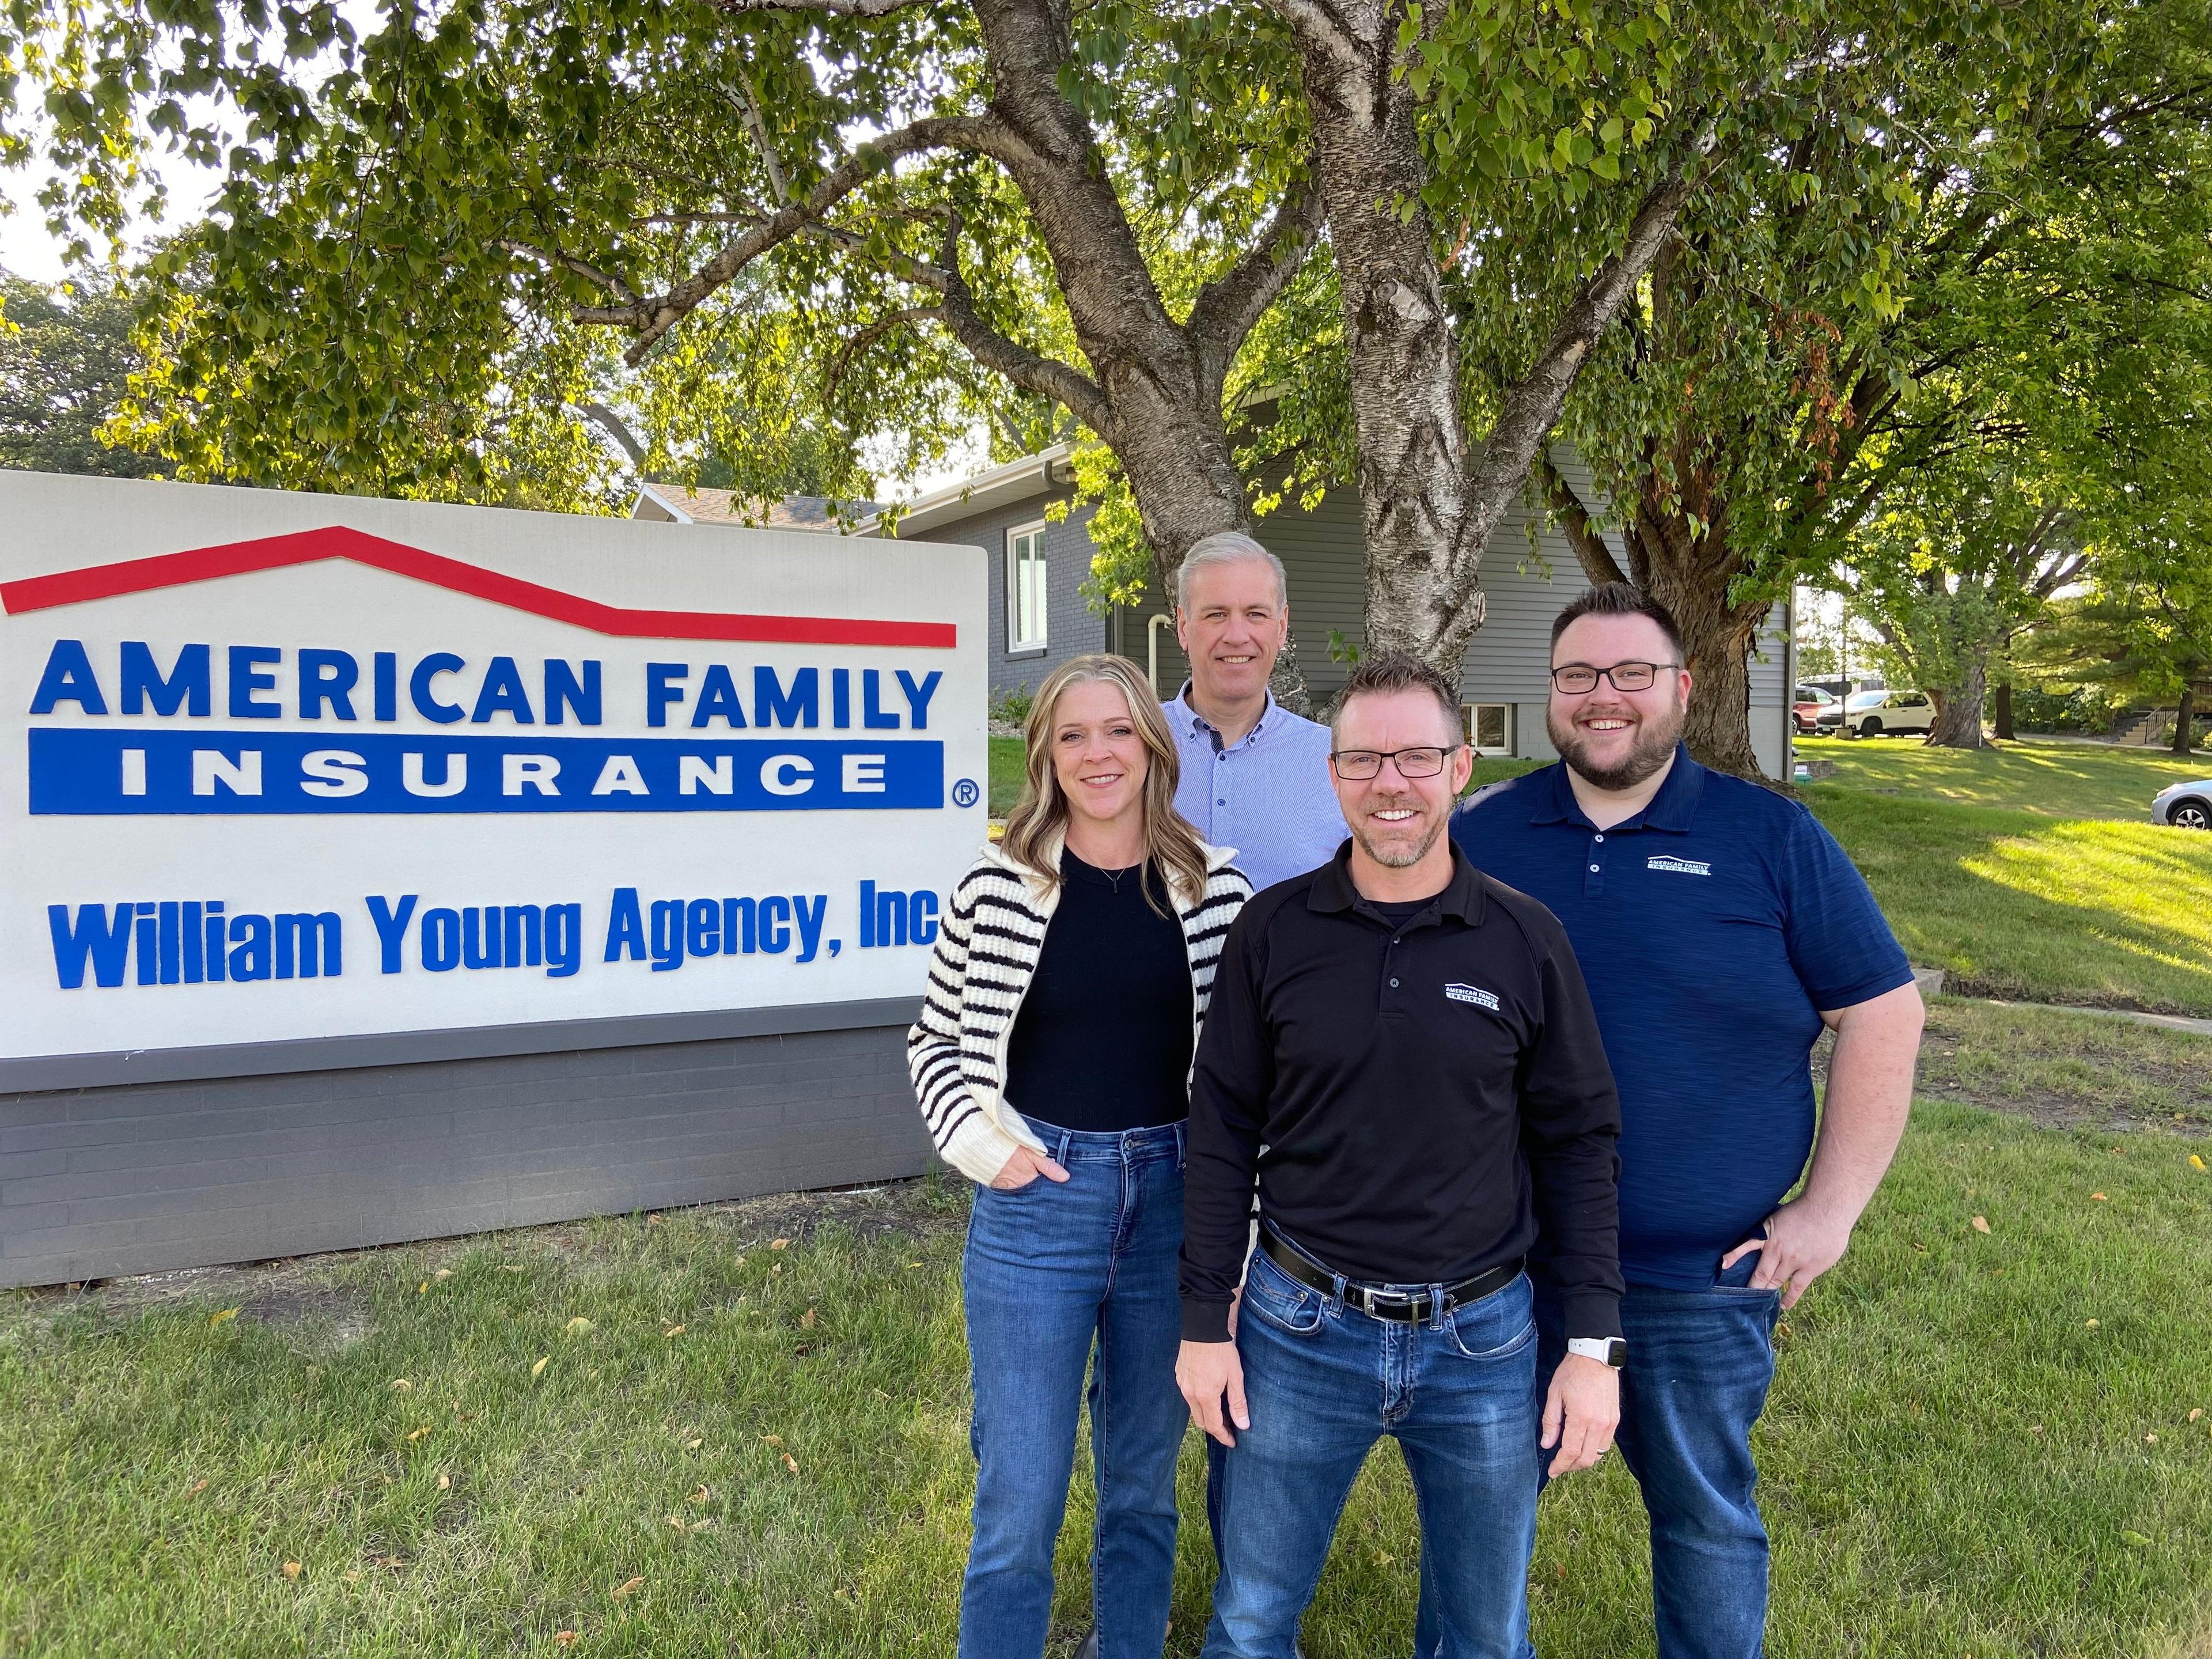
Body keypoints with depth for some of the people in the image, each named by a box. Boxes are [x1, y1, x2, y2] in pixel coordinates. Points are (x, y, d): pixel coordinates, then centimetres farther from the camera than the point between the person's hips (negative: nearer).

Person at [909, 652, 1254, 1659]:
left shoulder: (1215, 889, -1)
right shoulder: (998, 888, -5)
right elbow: (935, 1040, 5)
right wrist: (983, 1143, -8)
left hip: (1172, 1206, 2)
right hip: (1035, 1202, -2)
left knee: (1143, 1487, 19)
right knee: (1019, 1508, 5)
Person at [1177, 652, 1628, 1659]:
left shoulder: (1527, 944, -5)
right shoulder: (1273, 932, -5)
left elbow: (1576, 1145, 0)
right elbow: (1223, 1133, -1)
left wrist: (1596, 1345, -2)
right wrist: (1204, 1320, -1)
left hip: (1481, 1342, 1)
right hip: (1301, 1330, 0)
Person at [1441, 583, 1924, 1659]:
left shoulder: (1773, 840, -4)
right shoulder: (1481, 833, 1)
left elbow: (1882, 1014, -2)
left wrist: (1830, 1207, -6)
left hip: (1702, 1277, -1)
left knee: (1706, 1518, 17)